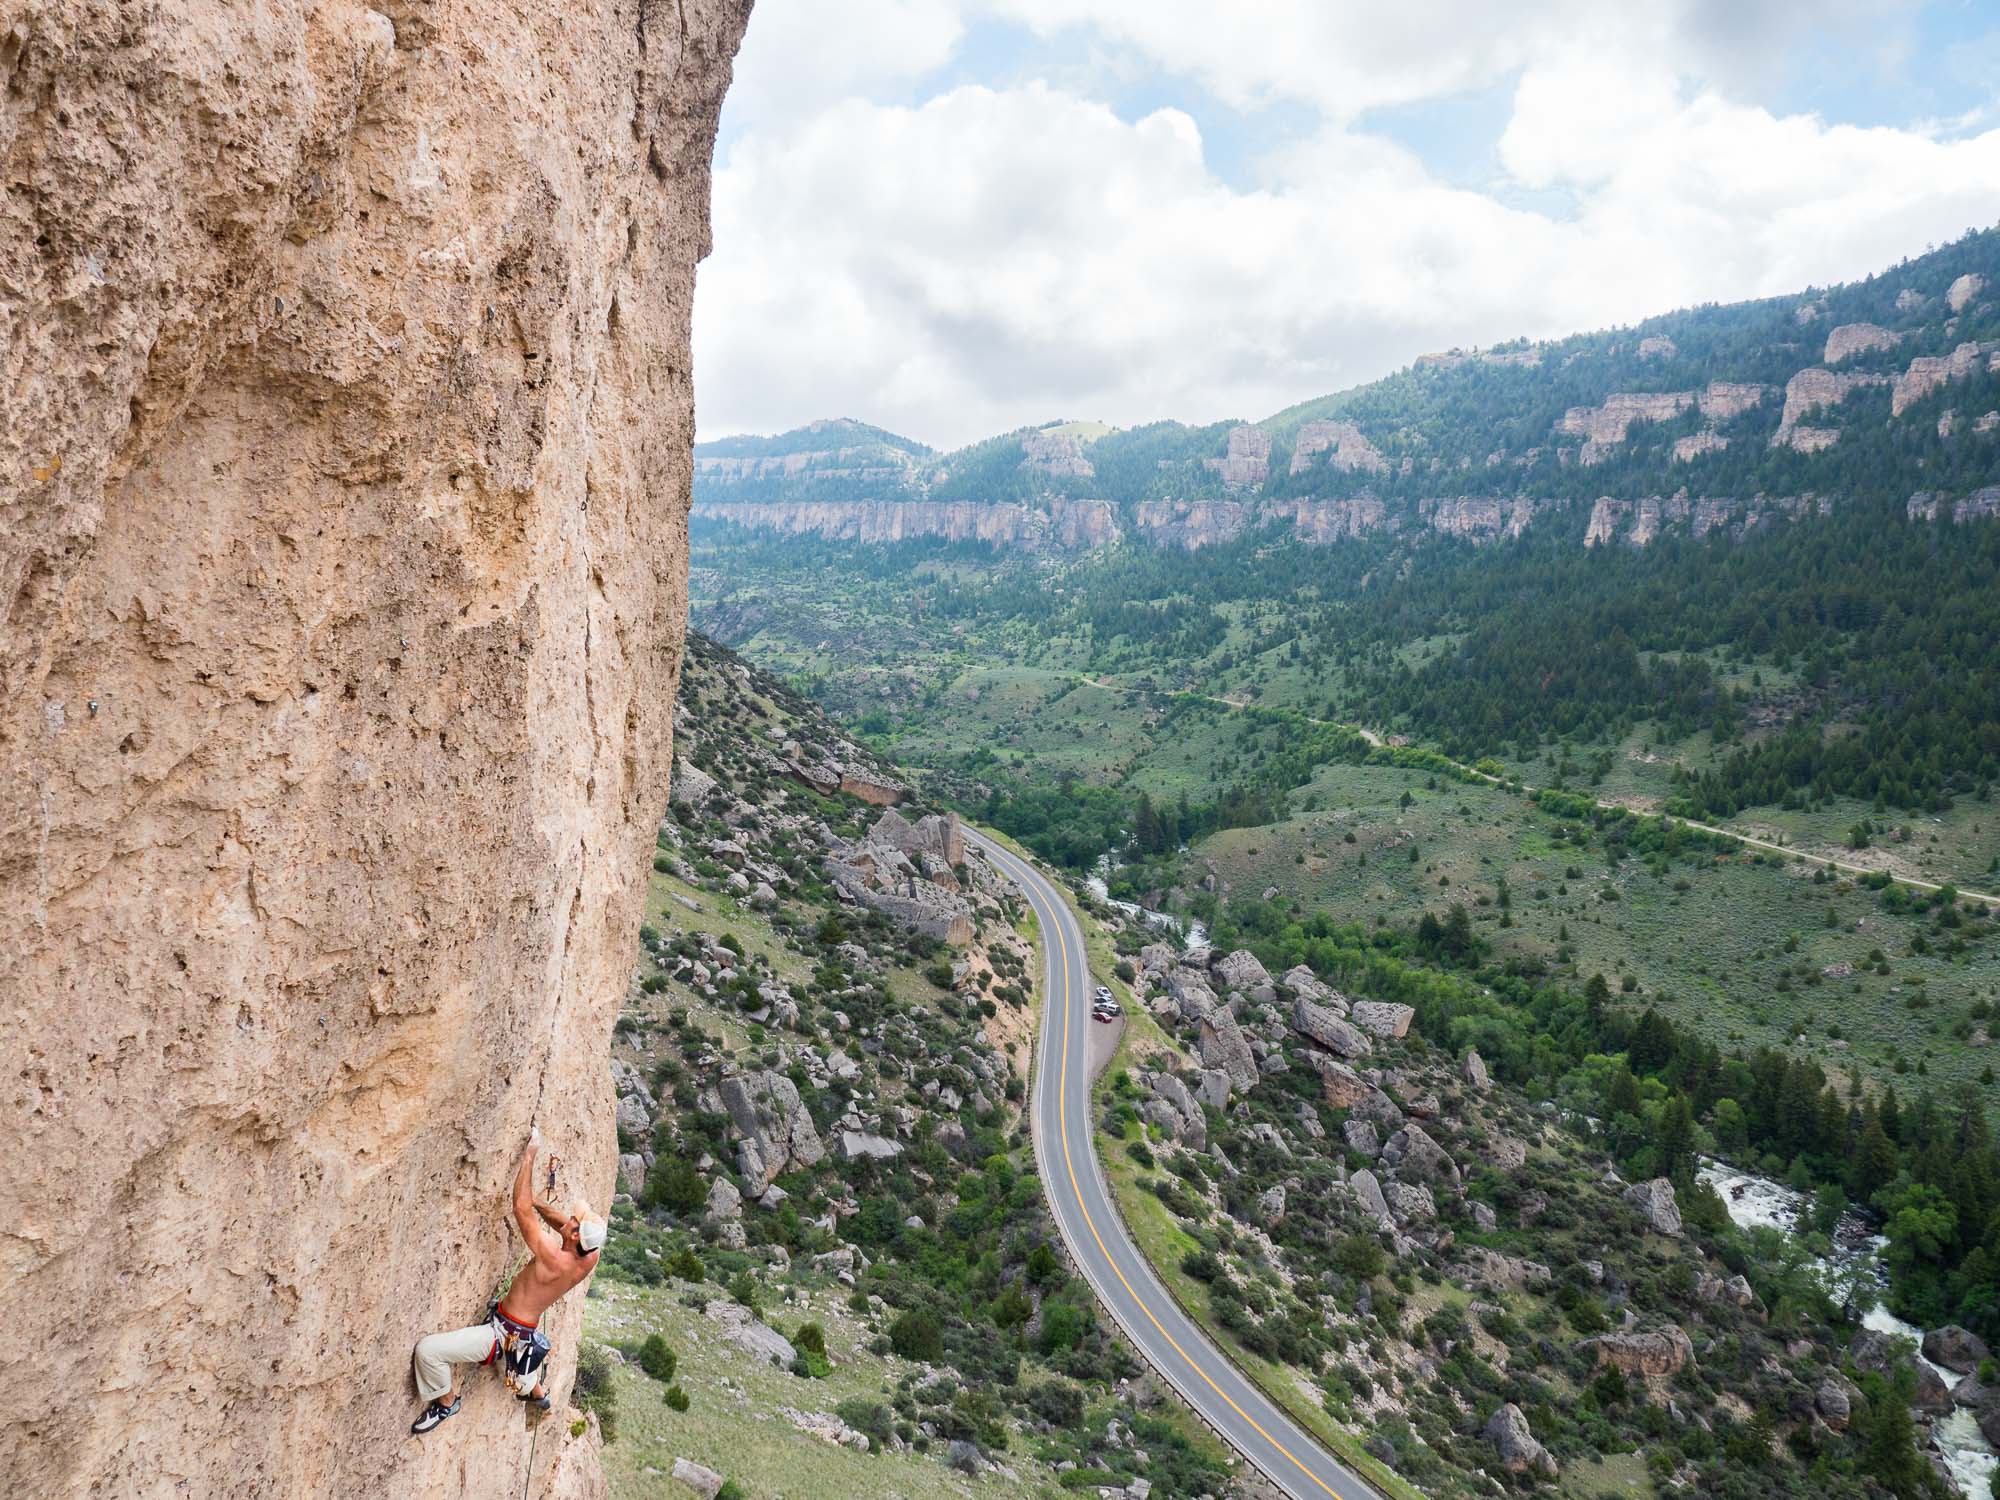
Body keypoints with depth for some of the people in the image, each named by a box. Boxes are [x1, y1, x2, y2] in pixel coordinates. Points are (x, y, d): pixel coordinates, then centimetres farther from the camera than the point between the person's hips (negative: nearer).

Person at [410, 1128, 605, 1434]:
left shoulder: (554, 1259, -33)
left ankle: (446, 1401, 7)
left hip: (505, 1333, -9)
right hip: (528, 1332, 9)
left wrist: (529, 1154, -26)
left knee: (428, 1349, -14)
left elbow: (521, 1209, -31)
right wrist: (536, 1201, -1)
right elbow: (564, 1225, 8)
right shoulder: (590, 1258, -13)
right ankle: (538, 1393, 65)